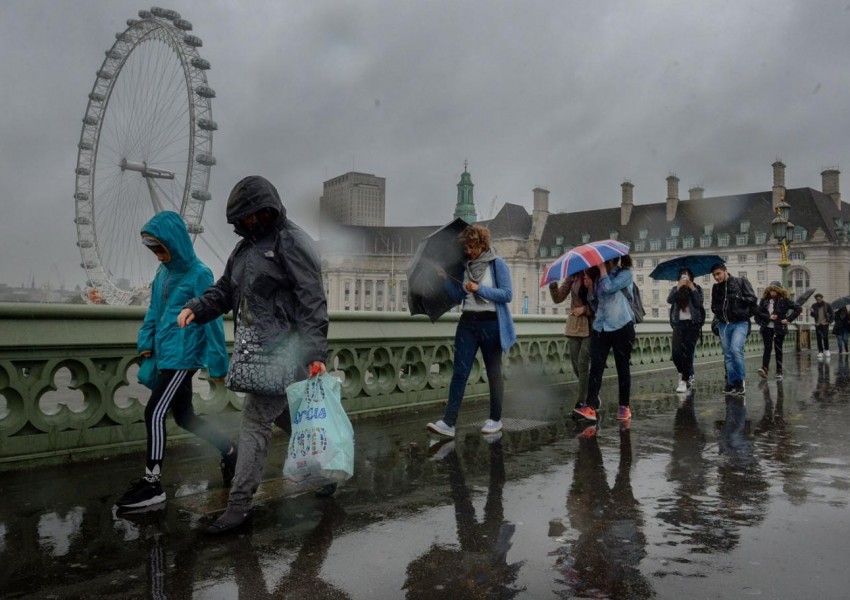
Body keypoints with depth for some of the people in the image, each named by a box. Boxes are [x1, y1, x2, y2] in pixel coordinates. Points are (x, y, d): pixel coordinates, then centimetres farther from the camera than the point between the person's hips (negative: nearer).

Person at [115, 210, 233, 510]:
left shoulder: (199, 275, -13)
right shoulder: (163, 272, 10)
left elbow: (212, 320, -12)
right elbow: (154, 311, 19)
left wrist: (217, 364, -10)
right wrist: (146, 342, 9)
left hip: (183, 357, -8)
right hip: (165, 356, 9)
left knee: (154, 413, -8)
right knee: (184, 416, 15)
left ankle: (152, 484, 4)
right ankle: (229, 452, 32)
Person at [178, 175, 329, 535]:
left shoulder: (292, 242, -11)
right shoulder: (247, 246, 16)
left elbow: (312, 301, -17)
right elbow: (225, 290, 19)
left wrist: (316, 354, -23)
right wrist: (197, 308, -1)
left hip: (285, 348, -9)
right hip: (259, 347, 9)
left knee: (255, 419, -8)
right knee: (283, 414, 18)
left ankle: (239, 505, 0)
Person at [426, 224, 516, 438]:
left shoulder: (497, 264, -5)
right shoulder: (467, 266, 12)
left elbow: (507, 294, -12)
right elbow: (459, 297, 12)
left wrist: (480, 289, -17)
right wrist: (445, 278, 0)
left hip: (490, 324, -5)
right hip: (467, 323, 5)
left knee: (493, 372, 7)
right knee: (460, 372, -3)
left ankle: (495, 419, 21)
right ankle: (448, 422, -7)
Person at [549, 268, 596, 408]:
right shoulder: (574, 276, -2)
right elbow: (558, 298, -1)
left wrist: (585, 309, -16)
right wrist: (553, 284, -17)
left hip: (591, 327, -3)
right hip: (574, 327, 4)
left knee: (582, 363, -12)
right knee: (576, 365, 6)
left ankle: (581, 402, -3)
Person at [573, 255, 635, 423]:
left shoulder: (625, 273, -2)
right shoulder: (599, 277, 15)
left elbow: (609, 287, -20)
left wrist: (602, 267, -11)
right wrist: (589, 286, 4)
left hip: (621, 327, -4)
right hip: (600, 327, 5)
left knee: (622, 367, 4)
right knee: (596, 367, -7)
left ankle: (624, 406, 15)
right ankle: (590, 407, -12)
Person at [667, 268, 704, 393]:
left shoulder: (697, 289, 7)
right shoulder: (675, 289, 11)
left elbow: (699, 303, -10)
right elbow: (669, 300, -9)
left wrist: (693, 289, -13)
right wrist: (678, 287, -16)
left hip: (693, 324, -2)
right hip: (679, 324, 2)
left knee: (688, 353, -8)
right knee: (676, 353, -4)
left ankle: (684, 381, -5)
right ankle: (688, 375, 22)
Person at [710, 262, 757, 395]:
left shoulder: (740, 282, -2)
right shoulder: (716, 288, 11)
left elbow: (752, 299, -6)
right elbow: (714, 305, 22)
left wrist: (737, 298, -14)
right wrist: (718, 312, 2)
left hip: (740, 323, -5)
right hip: (723, 324, 5)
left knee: (736, 349, -20)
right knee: (727, 355, 5)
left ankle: (741, 380, -6)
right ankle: (732, 383, 11)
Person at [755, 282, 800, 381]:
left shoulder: (784, 300, -3)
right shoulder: (764, 299, 3)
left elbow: (798, 309, -3)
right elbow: (758, 312, 1)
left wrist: (788, 319, -9)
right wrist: (768, 317, -12)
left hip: (779, 328, -1)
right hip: (767, 328, 1)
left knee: (778, 349, 5)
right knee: (767, 347, -10)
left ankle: (779, 372, 11)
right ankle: (764, 369, -20)